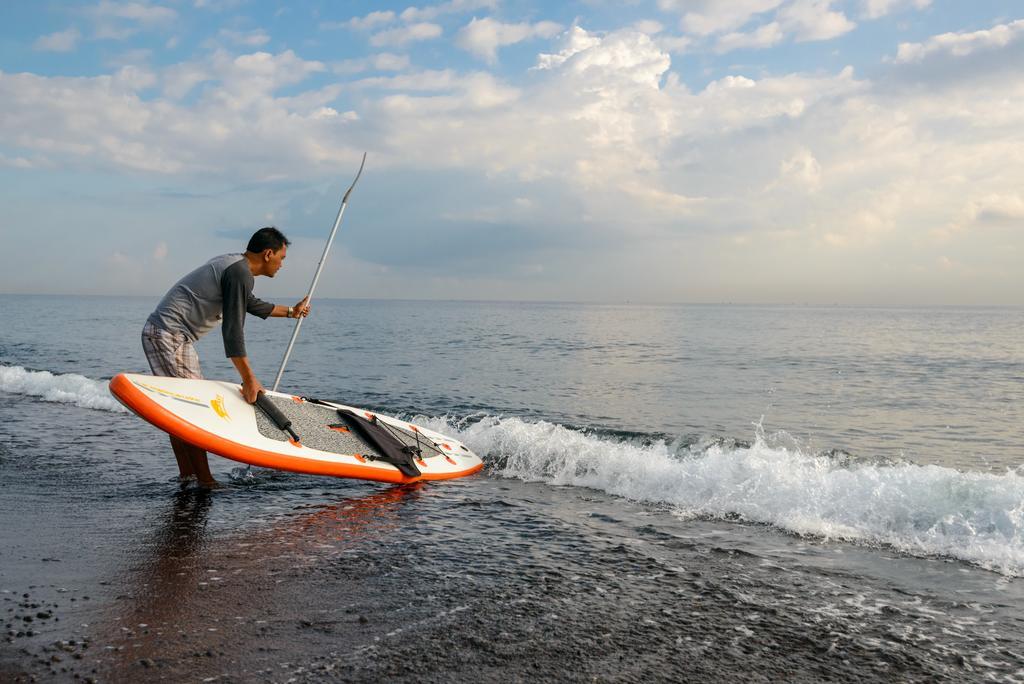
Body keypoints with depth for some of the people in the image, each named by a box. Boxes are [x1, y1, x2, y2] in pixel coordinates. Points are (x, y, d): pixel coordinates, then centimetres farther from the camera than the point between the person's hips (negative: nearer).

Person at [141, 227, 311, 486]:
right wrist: (249, 380, -18)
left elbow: (251, 304, 35)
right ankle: (204, 481, -9)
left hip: (161, 332, 11)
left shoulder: (232, 263, 17)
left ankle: (187, 475, 17)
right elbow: (232, 331, -21)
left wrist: (291, 311, 47)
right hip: (169, 335, -11)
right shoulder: (241, 274, -15)